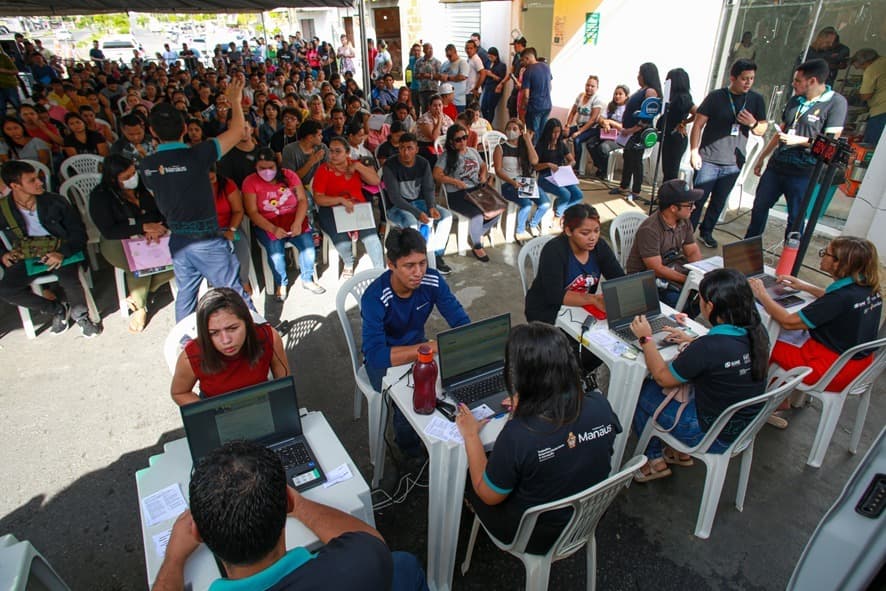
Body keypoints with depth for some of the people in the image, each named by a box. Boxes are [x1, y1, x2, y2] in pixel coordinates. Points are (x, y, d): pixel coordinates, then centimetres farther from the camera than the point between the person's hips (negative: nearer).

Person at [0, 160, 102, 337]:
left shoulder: (55, 202, -7)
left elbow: (79, 233, -7)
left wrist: (63, 253, -23)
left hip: (60, 252, -3)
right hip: (27, 257, 3)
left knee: (70, 281, -32)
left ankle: (80, 314, -1)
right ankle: (57, 310, 2)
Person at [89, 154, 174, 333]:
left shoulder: (143, 186, 2)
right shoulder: (100, 196, -8)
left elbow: (162, 214, 4)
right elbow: (109, 231, -16)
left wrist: (156, 229, -19)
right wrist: (144, 227, -22)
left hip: (151, 239, 4)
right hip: (118, 244, -4)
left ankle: (137, 294, -4)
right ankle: (140, 307, -11)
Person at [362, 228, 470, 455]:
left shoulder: (432, 280, -18)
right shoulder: (375, 298, -31)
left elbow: (462, 322, -12)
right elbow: (376, 355, -38)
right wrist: (430, 347, -41)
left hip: (418, 346, 4)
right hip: (383, 359, -4)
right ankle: (410, 449, 6)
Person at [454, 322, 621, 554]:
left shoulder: (517, 435, -37)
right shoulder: (599, 405, -22)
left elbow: (489, 496, -18)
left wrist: (470, 435, -8)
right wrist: (529, 406, 8)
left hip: (536, 537, -4)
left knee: (466, 472, 19)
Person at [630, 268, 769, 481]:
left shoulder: (707, 347, -33)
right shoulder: (757, 333, -10)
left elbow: (662, 377, -17)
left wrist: (646, 339, -8)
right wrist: (692, 340, 11)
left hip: (713, 437, -7)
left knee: (640, 391, 7)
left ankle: (655, 461, 24)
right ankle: (682, 452, 32)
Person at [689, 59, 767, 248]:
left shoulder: (756, 100, 8)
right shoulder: (716, 97, -3)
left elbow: (762, 129, 12)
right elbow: (698, 124, -3)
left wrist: (752, 123, -10)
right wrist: (694, 151, -11)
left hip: (734, 162, 4)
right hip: (708, 159, -4)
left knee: (719, 201, 10)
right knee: (698, 198, -2)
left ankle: (706, 232, 24)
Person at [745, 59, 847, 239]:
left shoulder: (836, 102, -9)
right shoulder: (795, 100, 11)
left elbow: (832, 142, -14)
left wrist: (799, 140, -20)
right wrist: (762, 157, 20)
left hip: (803, 174, -6)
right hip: (776, 166, 6)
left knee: (796, 218, 1)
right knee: (759, 207, 12)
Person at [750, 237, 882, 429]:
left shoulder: (842, 297, -29)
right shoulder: (869, 288, -3)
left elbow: (789, 322, -26)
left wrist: (761, 294, -15)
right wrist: (805, 287, 20)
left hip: (833, 370, -9)